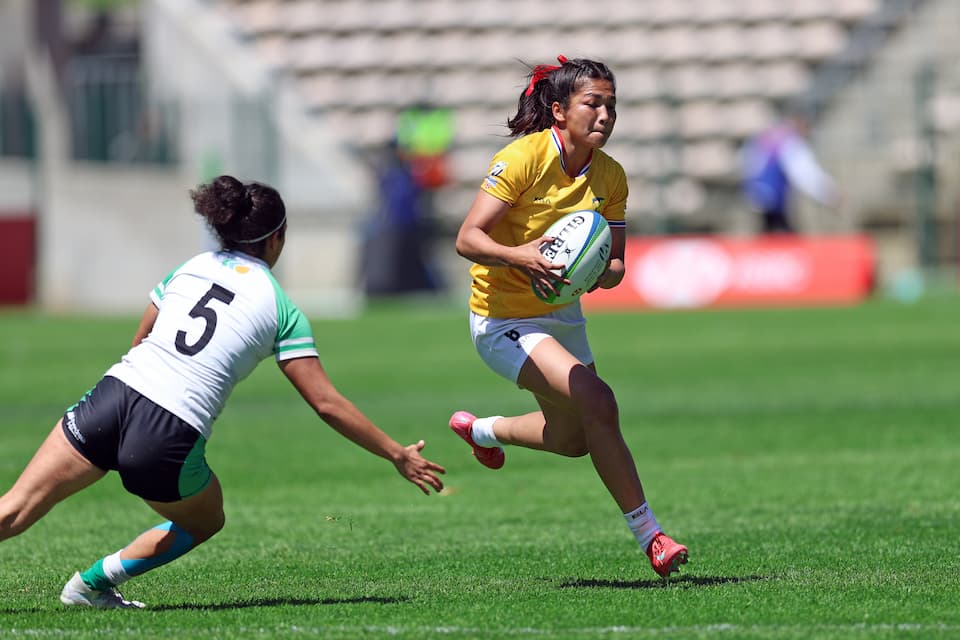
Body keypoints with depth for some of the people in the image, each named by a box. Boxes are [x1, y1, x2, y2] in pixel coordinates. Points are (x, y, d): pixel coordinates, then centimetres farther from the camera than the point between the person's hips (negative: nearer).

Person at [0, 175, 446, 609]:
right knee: (205, 523, 26)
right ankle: (92, 584, 13)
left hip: (112, 395, 3)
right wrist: (398, 456, 14)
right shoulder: (281, 309, 9)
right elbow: (327, 404, 7)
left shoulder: (191, 268, 19)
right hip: (171, 438, -3)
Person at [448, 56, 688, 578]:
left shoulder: (610, 177, -3)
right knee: (596, 402, -25)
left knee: (574, 439, 19)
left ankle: (481, 430, 49)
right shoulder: (523, 157, -21)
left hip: (562, 314, 7)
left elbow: (615, 263, 2)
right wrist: (517, 255, -42)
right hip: (504, 319, -7)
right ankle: (648, 534, -16)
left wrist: (601, 272, -22)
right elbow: (467, 239, -23)